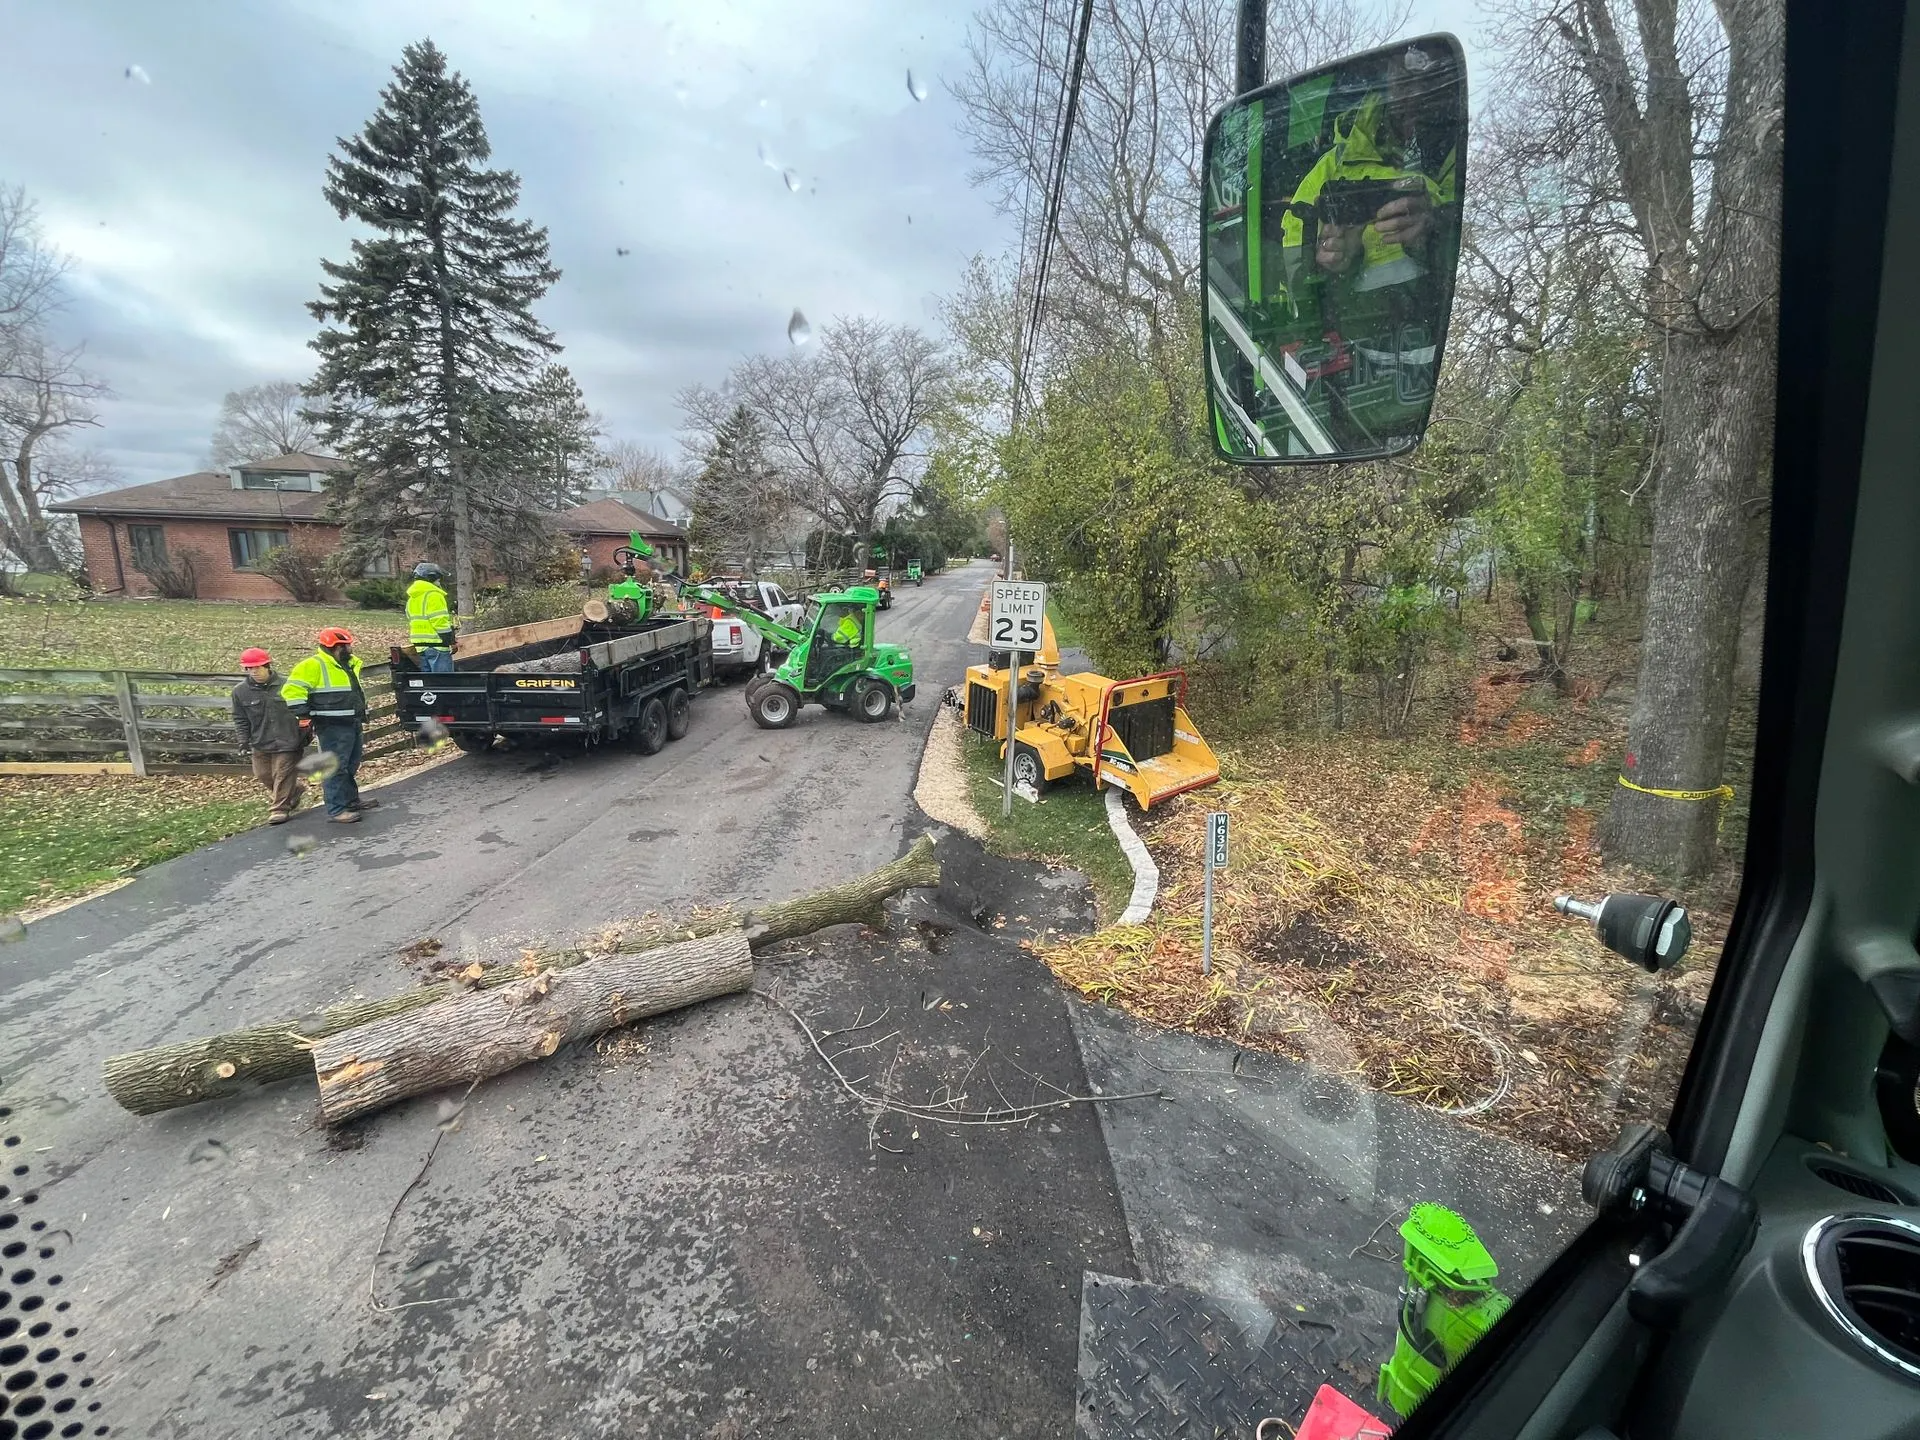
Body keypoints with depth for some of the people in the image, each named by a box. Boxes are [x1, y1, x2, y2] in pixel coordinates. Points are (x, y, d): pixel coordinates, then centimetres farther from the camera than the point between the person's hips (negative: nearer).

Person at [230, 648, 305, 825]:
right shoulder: (240, 691, 1)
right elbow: (240, 719, 8)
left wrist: (305, 735, 2)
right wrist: (244, 742, 2)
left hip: (286, 742, -4)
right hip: (260, 744, 4)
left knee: (283, 775, -1)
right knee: (263, 775, 11)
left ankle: (280, 808, 11)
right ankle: (293, 791, 34)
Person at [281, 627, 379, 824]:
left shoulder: (349, 664, 15)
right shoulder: (314, 665, -13)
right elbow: (292, 690, -18)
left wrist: (362, 712, 29)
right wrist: (303, 714, -19)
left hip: (352, 724, 9)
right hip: (332, 728, -9)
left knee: (351, 765, 19)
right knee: (335, 768, -9)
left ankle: (351, 800, 32)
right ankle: (336, 810, -7)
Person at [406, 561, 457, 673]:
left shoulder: (412, 598, 18)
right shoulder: (434, 595, -12)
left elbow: (411, 621, 22)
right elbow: (440, 622, -17)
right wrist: (451, 642, -13)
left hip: (419, 645, 9)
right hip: (436, 644, -9)